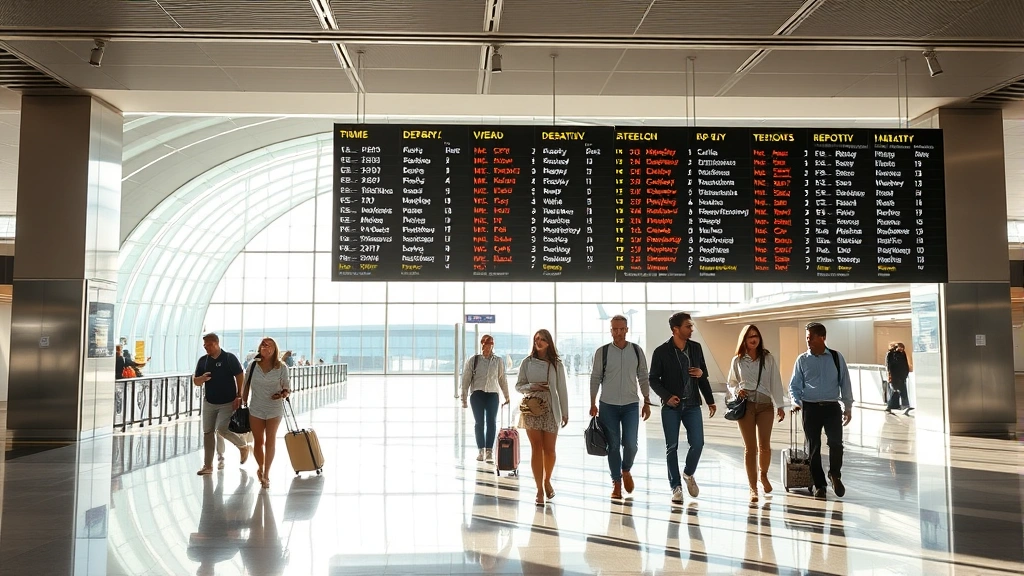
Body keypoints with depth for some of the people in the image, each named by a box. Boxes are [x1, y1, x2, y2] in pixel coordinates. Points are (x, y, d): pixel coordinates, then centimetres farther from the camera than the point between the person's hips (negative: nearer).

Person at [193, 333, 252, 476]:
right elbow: (195, 381, 8)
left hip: (227, 403, -5)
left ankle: (244, 446, 11)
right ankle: (208, 466, 15)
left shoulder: (229, 358, -9)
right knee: (207, 432, 6)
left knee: (222, 429, -16)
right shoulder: (203, 361, 4)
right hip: (209, 402, 5)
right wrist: (202, 378, -16)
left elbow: (240, 377, -9)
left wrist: (239, 396, -14)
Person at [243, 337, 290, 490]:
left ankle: (266, 474, 13)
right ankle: (260, 467, 36)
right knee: (258, 441, 11)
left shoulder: (281, 367, -7)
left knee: (270, 441, 2)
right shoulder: (253, 365, -4)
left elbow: (287, 389, -1)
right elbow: (247, 386, 5)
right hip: (256, 409, 1)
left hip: (274, 409, -1)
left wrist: (283, 394, -22)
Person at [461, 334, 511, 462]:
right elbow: (466, 379, 2)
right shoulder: (473, 360, 1)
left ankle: (489, 450, 6)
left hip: (493, 394, 1)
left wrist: (507, 396, 15)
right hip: (477, 394, -1)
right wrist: (464, 398, 0)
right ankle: (480, 450, 9)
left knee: (492, 422, -1)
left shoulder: (498, 361, 5)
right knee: (479, 423, 1)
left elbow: (502, 379, 13)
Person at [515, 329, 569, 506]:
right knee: (536, 449, -2)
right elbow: (518, 385, 8)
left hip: (551, 410, 0)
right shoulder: (527, 362, 5)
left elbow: (562, 389, 5)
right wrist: (532, 387, -11)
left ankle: (547, 481, 28)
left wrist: (565, 412, 3)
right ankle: (539, 489, 5)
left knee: (549, 450, 1)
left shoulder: (556, 364, 4)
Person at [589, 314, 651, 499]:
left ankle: (626, 470, 25)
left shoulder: (637, 351, 2)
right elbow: (595, 378, 2)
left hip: (631, 405, 1)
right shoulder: (602, 352, -3)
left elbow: (643, 378, 8)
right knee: (613, 445, 4)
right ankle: (616, 482, 17)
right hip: (608, 406, -1)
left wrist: (647, 402, 7)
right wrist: (593, 404, 2)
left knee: (631, 443, -5)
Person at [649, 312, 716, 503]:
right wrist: (667, 396, -15)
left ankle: (689, 474, 25)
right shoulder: (661, 352, -8)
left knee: (697, 443, -3)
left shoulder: (696, 348, 4)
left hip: (692, 404, 3)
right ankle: (676, 487, 14)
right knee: (672, 447, 3)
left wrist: (710, 401, 1)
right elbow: (653, 379, -2)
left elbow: (703, 377, 13)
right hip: (671, 405, -3)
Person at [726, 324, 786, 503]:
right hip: (746, 405, 0)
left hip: (765, 405, 1)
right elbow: (730, 384, 14)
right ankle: (753, 488, 8)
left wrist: (779, 405, -1)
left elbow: (775, 382, 3)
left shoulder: (768, 358, 4)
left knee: (764, 446, 0)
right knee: (750, 447, -1)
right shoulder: (737, 361, 5)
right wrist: (736, 391, -8)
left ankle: (763, 476, 31)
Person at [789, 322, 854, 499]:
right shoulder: (802, 360, 2)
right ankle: (819, 484, 17)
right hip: (810, 407, 1)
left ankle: (835, 475, 16)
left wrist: (848, 407, 6)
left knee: (836, 443, -12)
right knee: (813, 447, 4)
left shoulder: (836, 358, 3)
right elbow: (794, 386, 6)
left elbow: (845, 383, 7)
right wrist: (796, 402, -10)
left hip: (832, 406, 0)